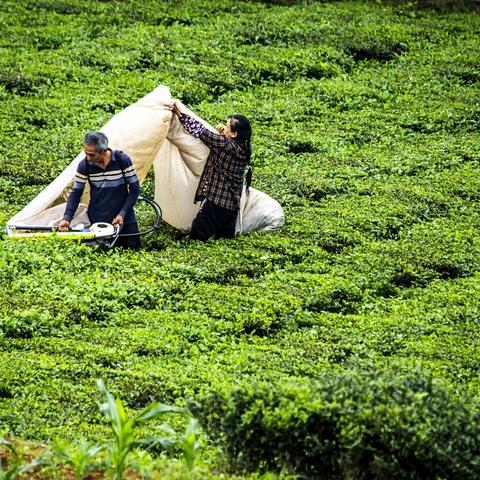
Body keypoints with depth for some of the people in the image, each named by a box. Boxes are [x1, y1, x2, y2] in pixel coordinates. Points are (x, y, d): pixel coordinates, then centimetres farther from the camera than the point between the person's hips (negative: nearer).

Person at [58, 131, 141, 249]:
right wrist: (67, 218, -13)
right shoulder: (84, 165, -10)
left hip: (123, 218, 0)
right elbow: (76, 194, -2)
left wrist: (122, 214, -13)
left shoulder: (122, 160, -14)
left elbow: (135, 189, -6)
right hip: (98, 220, 0)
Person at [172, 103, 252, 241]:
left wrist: (180, 114, -6)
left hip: (215, 203, -8)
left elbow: (201, 132, -13)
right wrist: (222, 135, 12)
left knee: (196, 239, -6)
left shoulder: (227, 144, -17)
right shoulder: (244, 148, 5)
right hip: (232, 205, 8)